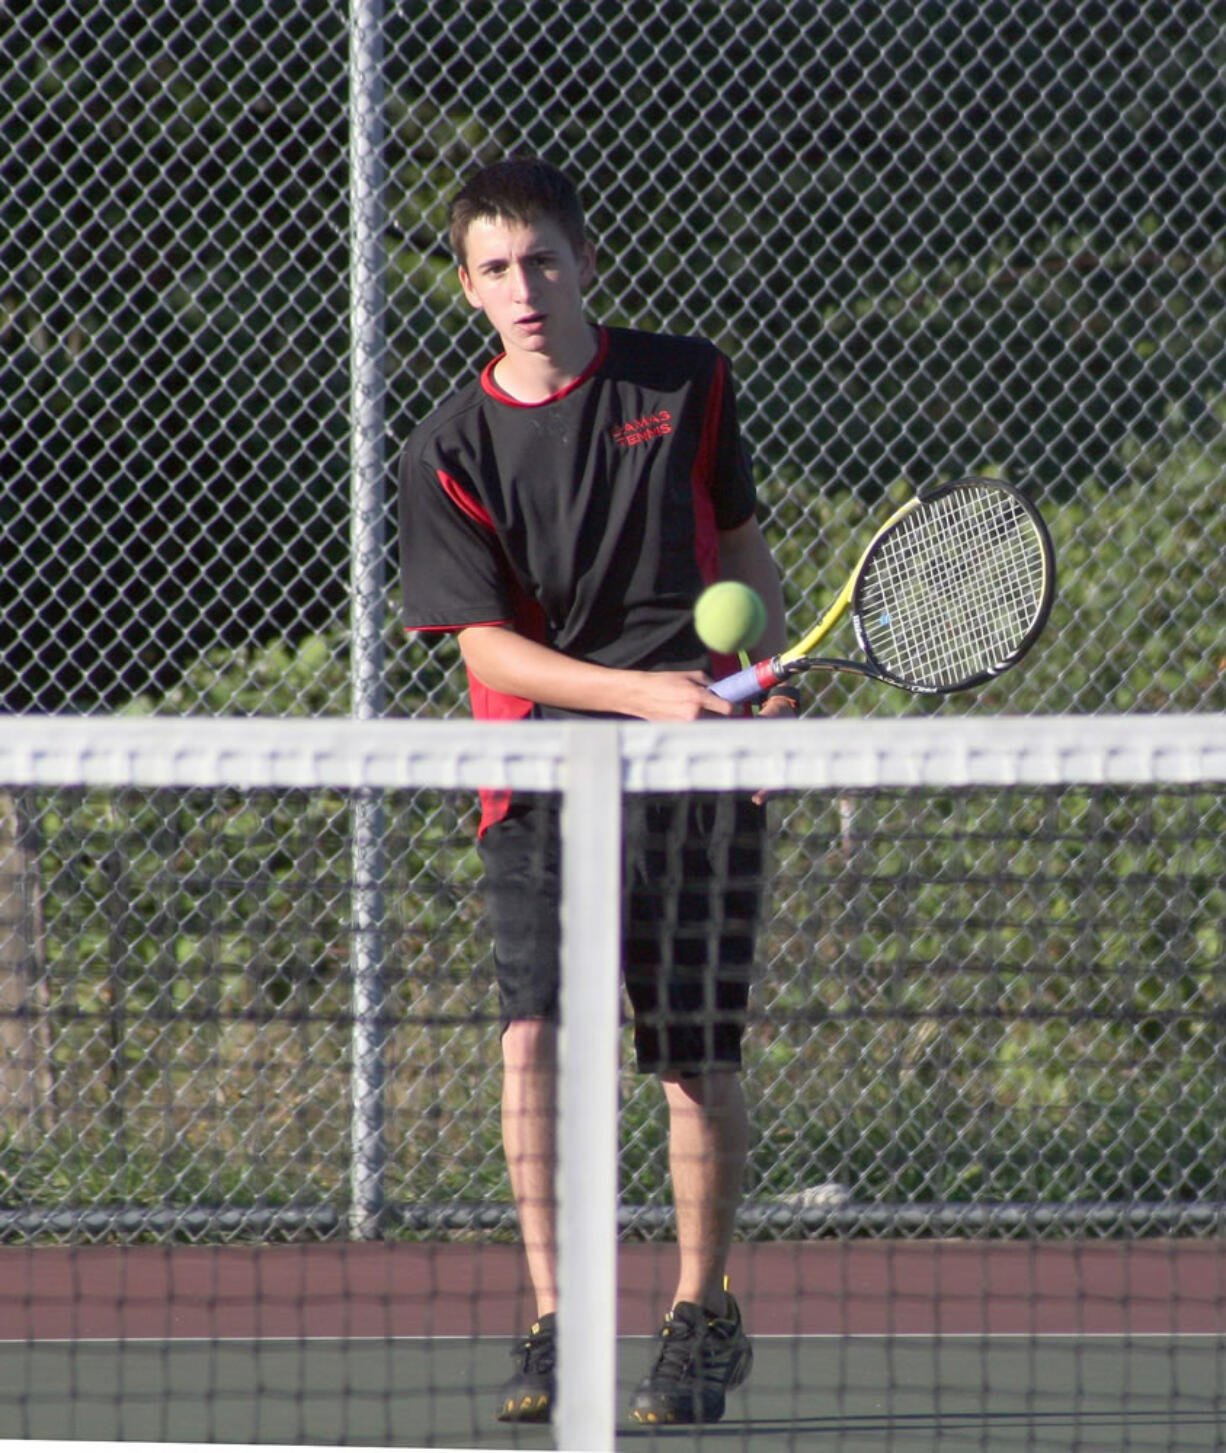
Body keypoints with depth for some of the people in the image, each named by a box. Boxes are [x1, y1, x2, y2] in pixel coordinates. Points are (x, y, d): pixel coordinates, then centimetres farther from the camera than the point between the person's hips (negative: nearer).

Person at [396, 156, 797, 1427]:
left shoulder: (686, 385, 6)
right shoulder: (452, 451, 0)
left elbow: (743, 546, 18)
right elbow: (486, 645, -5)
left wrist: (771, 681, 1)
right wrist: (643, 690, -17)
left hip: (699, 772, 1)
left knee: (699, 1058, 0)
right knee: (533, 1034, -17)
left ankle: (702, 1317, 18)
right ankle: (552, 1324, -9)